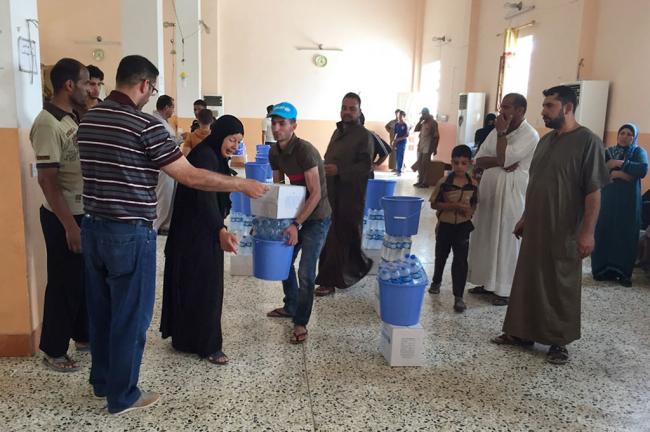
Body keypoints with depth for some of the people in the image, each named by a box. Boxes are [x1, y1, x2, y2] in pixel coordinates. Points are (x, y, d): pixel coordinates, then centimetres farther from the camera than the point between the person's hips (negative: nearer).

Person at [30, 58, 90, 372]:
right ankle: (53, 350, 19)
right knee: (64, 283, 3)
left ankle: (82, 335, 34)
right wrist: (69, 226, -21)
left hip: (83, 213, 8)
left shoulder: (71, 118, 9)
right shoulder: (47, 124, -18)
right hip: (64, 218, -8)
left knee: (84, 278, 17)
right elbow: (47, 180, -21)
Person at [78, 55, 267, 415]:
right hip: (129, 234, -8)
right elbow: (191, 176, -18)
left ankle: (101, 382, 36)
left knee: (101, 309, 20)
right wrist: (244, 185, -9)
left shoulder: (87, 120, 8)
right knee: (130, 315, 6)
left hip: (93, 228, 8)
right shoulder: (144, 125, -16)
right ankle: (122, 396, 20)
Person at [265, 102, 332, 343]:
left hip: (316, 217, -8)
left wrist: (297, 225, -29)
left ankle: (301, 323, 7)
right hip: (295, 213, 8)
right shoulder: (274, 152, -1)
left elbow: (315, 193, -26)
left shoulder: (305, 151, -25)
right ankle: (291, 307, 37)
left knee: (306, 272, -8)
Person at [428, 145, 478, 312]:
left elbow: (474, 203, 12)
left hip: (463, 226, 1)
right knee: (441, 255, 19)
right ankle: (436, 281, 44)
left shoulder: (473, 185, -3)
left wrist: (470, 211, -10)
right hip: (445, 225, 0)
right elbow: (434, 204, -12)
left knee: (461, 260, -3)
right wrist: (455, 206, -22)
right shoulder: (444, 182, -11)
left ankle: (459, 297, 1)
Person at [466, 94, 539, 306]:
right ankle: (488, 281, 26)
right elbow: (479, 160, 3)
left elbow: (503, 157, -24)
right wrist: (499, 162, -14)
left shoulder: (529, 135, -13)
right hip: (488, 191, 8)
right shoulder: (498, 131, 11)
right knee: (485, 238, 12)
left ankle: (506, 289, 10)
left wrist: (502, 133, -13)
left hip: (510, 195, -8)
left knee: (506, 241, -1)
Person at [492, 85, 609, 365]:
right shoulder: (546, 140, 10)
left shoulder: (588, 141, -12)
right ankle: (521, 332, 26)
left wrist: (588, 231, -18)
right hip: (535, 227, 7)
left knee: (561, 286, 5)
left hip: (565, 232, -7)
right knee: (527, 280, 13)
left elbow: (593, 191, -15)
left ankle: (559, 341, 20)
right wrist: (525, 218, 17)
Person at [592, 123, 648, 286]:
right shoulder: (608, 152, 9)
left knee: (626, 235, -2)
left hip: (628, 201, -1)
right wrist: (616, 174, -18)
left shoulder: (639, 152, 5)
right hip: (607, 199, 1)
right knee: (604, 233, -2)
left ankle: (624, 273, 4)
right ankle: (604, 270, 7)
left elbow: (643, 170, -15)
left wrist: (619, 164, -16)